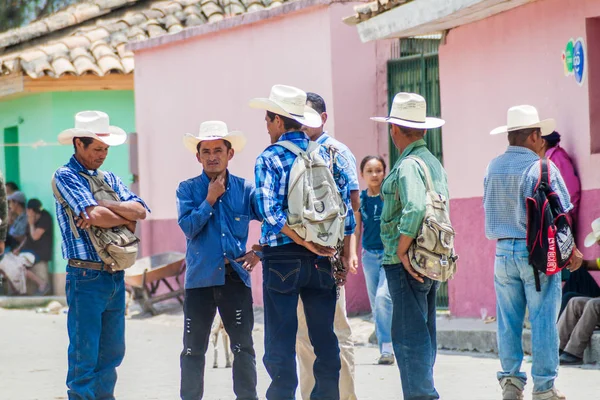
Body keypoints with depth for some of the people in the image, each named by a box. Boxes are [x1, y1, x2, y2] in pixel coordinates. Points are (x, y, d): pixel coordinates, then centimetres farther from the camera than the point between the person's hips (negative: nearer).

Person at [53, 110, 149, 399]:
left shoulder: (109, 180, 16)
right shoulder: (66, 177, -6)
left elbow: (140, 210, 1)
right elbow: (95, 216, -19)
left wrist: (106, 207, -14)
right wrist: (126, 219, -2)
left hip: (116, 277, 7)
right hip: (86, 277, -7)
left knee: (112, 353, 11)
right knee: (84, 356, -5)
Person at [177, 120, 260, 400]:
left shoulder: (245, 189, 4)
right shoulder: (188, 189, 4)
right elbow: (188, 227, -9)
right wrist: (211, 199, -9)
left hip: (236, 276, 0)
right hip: (200, 279, 0)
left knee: (243, 347, 2)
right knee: (193, 348, 4)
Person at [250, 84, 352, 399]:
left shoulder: (269, 159, -6)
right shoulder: (325, 155, 7)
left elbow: (270, 211, -17)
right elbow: (345, 201, 6)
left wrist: (306, 244, -15)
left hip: (282, 259, -4)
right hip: (321, 262, 4)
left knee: (281, 342, 0)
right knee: (324, 340, 9)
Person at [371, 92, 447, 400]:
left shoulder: (408, 166, -15)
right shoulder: (435, 163, 15)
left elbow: (414, 209, -29)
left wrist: (401, 251, -20)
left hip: (406, 263, -10)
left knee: (408, 336, -8)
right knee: (423, 334, 14)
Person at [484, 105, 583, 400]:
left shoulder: (493, 168, 4)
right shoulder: (542, 168, -12)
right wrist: (571, 251, 1)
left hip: (503, 251, 5)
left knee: (508, 321, 10)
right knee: (543, 321, -1)